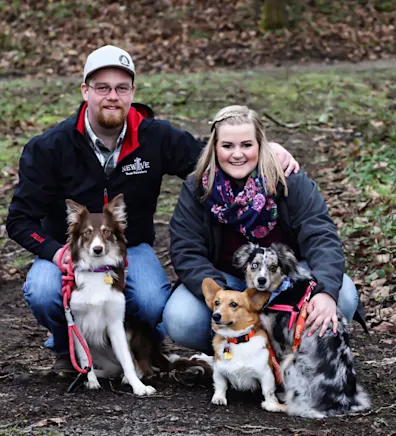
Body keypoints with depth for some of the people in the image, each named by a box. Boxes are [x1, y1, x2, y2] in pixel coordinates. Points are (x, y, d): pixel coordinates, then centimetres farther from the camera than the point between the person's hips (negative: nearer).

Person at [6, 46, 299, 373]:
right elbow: (20, 220, -10)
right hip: (66, 247, -1)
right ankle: (67, 346, 5)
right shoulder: (49, 148, -13)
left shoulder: (156, 138, -9)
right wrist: (56, 252, -28)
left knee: (154, 305, -29)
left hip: (130, 247, 1)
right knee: (43, 294, -31)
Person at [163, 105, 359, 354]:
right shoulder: (197, 190, -9)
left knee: (344, 295, -29)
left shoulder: (290, 182, -12)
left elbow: (321, 237, -21)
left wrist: (326, 291, -42)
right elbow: (187, 254, -15)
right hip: (226, 280, 0)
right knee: (180, 322, -29)